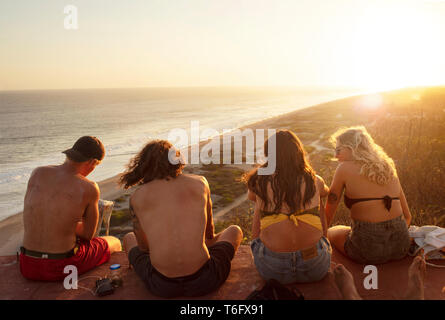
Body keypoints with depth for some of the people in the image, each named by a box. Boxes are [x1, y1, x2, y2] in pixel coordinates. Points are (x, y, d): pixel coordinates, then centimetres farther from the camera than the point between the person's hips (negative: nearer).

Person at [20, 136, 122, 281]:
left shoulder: (37, 173, -1)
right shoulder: (90, 189, -14)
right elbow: (88, 234, -3)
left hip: (28, 267, 5)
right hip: (62, 267, -5)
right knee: (114, 243, 24)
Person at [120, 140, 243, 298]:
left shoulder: (136, 197, 2)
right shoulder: (200, 182, 2)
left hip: (161, 286, 1)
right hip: (204, 281, 0)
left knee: (129, 239, 29)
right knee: (234, 230, 29)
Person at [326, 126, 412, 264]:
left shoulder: (344, 168, -3)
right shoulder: (388, 169, 12)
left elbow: (329, 214, 4)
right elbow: (407, 216, 16)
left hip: (368, 250, -6)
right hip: (402, 247, 6)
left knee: (331, 232, 25)